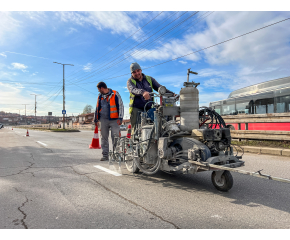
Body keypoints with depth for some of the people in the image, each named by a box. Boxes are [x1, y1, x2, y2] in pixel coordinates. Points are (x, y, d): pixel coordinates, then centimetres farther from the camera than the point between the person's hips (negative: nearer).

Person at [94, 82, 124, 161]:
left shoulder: (115, 94, 0)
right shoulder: (100, 96, 16)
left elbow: (121, 106, -2)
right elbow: (97, 108, 23)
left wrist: (120, 118, -9)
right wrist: (96, 120, 20)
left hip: (114, 119, -5)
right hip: (104, 119, 5)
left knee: (115, 137, -8)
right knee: (104, 138, 6)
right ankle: (105, 155, 14)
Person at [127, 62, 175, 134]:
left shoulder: (149, 79, 16)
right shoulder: (130, 81, 5)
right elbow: (133, 90, -18)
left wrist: (172, 94, -9)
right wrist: (142, 92, -41)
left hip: (149, 108, 3)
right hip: (136, 109, -2)